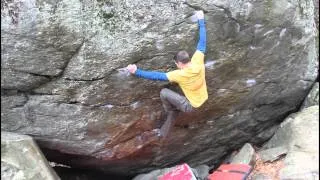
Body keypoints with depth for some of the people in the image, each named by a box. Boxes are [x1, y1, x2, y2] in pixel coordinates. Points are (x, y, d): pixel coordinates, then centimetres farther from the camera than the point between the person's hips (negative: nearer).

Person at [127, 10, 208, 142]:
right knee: (175, 107, 26)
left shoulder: (181, 75, -32)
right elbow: (202, 42, -7)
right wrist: (201, 21, 3)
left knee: (164, 92, -6)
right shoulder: (198, 61, -18)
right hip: (203, 99, 8)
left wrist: (136, 72, -28)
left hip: (191, 105, -8)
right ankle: (163, 132, 41)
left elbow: (157, 76, -30)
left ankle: (169, 113, 22)